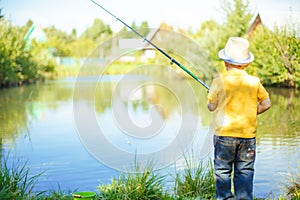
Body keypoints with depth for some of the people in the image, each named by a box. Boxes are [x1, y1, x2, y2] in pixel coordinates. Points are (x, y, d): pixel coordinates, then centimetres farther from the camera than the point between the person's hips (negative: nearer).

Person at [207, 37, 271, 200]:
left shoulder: (219, 81, -7)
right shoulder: (254, 82, -1)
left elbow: (211, 107, -1)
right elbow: (266, 104, 4)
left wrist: (212, 94, 17)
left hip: (224, 133, -2)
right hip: (248, 134, 2)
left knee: (223, 171, 8)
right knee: (245, 171, 10)